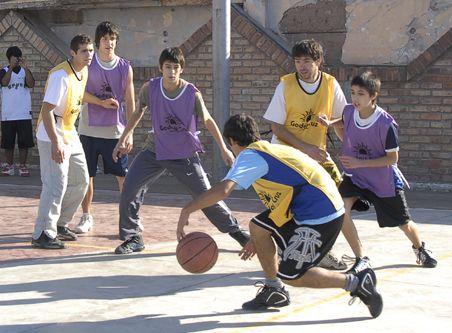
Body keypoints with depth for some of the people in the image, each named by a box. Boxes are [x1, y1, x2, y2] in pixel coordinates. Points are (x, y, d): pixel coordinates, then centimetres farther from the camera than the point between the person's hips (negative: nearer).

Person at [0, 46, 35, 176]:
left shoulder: (25, 71, 6)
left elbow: (31, 84, -12)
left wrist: (25, 68, -21)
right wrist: (11, 67, -24)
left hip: (24, 113, 0)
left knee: (24, 141, 0)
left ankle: (22, 165, 9)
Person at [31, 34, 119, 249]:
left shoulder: (84, 72, 6)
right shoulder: (60, 75, -22)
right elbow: (46, 110, -26)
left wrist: (101, 102, 26)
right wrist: (55, 143, -32)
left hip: (70, 134, 10)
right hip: (52, 137, -10)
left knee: (80, 181, 14)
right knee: (56, 185, -14)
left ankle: (59, 224, 27)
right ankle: (42, 235, -6)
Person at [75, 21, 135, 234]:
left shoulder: (125, 68, 1)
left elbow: (130, 102, 4)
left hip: (115, 131, 0)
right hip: (89, 129, 0)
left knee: (123, 176, 2)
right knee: (86, 176, 5)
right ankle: (86, 217, 18)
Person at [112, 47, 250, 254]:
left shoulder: (192, 93, -17)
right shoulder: (150, 88, -12)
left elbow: (208, 121, -2)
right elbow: (138, 113, 7)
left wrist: (223, 149, 1)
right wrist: (123, 140, 9)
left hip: (185, 155, -2)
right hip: (156, 150, 2)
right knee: (129, 189, -11)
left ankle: (234, 229, 20)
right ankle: (133, 239, 3)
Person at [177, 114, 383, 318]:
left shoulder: (250, 156, -7)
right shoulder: (271, 150, 21)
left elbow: (222, 190, -25)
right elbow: (278, 200, 29)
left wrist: (187, 210, -15)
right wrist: (257, 241, 35)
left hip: (320, 215, -9)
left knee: (290, 276, -3)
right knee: (257, 226, 15)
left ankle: (356, 282, 1)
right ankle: (274, 290, 23)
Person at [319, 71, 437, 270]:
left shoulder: (386, 124, -27)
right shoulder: (348, 112, -14)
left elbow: (392, 158, -20)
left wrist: (360, 163, -27)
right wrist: (330, 123, -10)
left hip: (384, 181, -3)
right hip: (355, 176, 3)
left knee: (403, 223, 13)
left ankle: (420, 248, 49)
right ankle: (361, 259, -9)